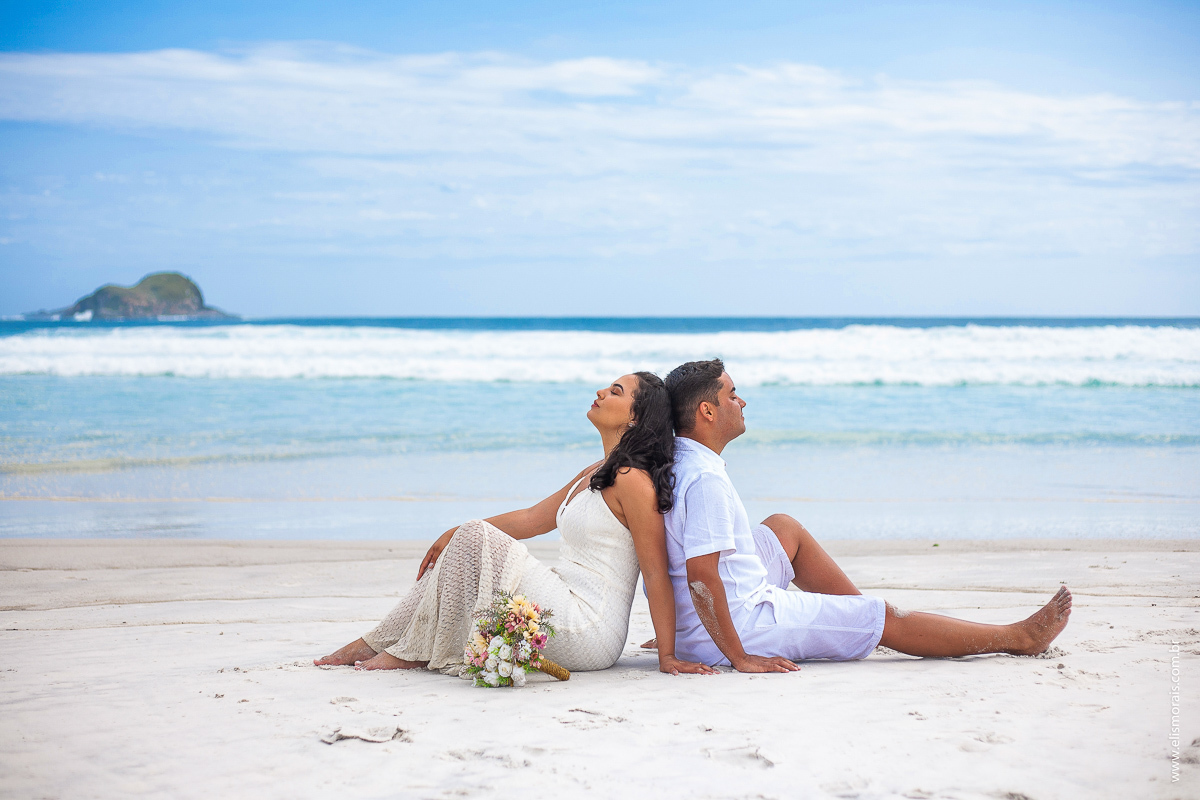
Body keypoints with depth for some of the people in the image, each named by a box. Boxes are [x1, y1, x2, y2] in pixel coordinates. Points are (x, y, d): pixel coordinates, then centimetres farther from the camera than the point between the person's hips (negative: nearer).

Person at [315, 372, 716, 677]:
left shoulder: (633, 480, -14)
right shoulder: (596, 474, 17)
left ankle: (417, 652, -4)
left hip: (588, 634, -10)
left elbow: (657, 575, -16)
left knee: (476, 537, -16)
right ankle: (374, 644, 11)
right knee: (466, 542, 10)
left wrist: (667, 655, -18)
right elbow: (532, 518, 23)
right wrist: (456, 534, 21)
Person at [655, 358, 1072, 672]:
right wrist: (739, 657, -24)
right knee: (886, 618, 1)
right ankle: (1019, 638, 14)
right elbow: (701, 577, -30)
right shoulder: (705, 479, -25)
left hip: (691, 623, 10)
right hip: (740, 624, -10)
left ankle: (860, 614, 34)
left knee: (784, 528, 26)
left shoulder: (675, 462, 5)